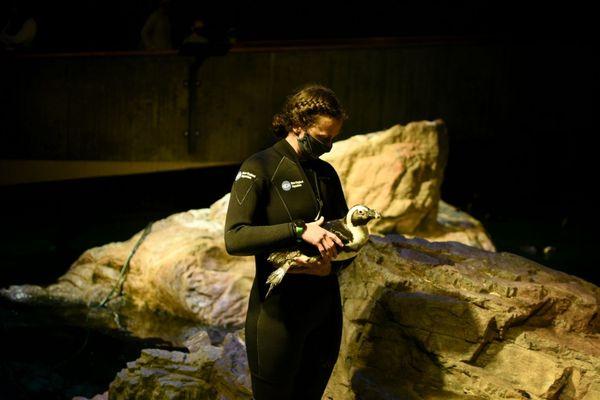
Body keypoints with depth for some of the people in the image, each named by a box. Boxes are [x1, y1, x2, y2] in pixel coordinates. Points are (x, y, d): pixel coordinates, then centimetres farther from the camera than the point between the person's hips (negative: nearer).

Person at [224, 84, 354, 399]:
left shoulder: (326, 173, 9)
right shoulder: (260, 168, -10)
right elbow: (234, 238, -19)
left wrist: (332, 265, -12)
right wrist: (299, 230, -28)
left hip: (326, 310, 6)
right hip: (279, 311, -6)